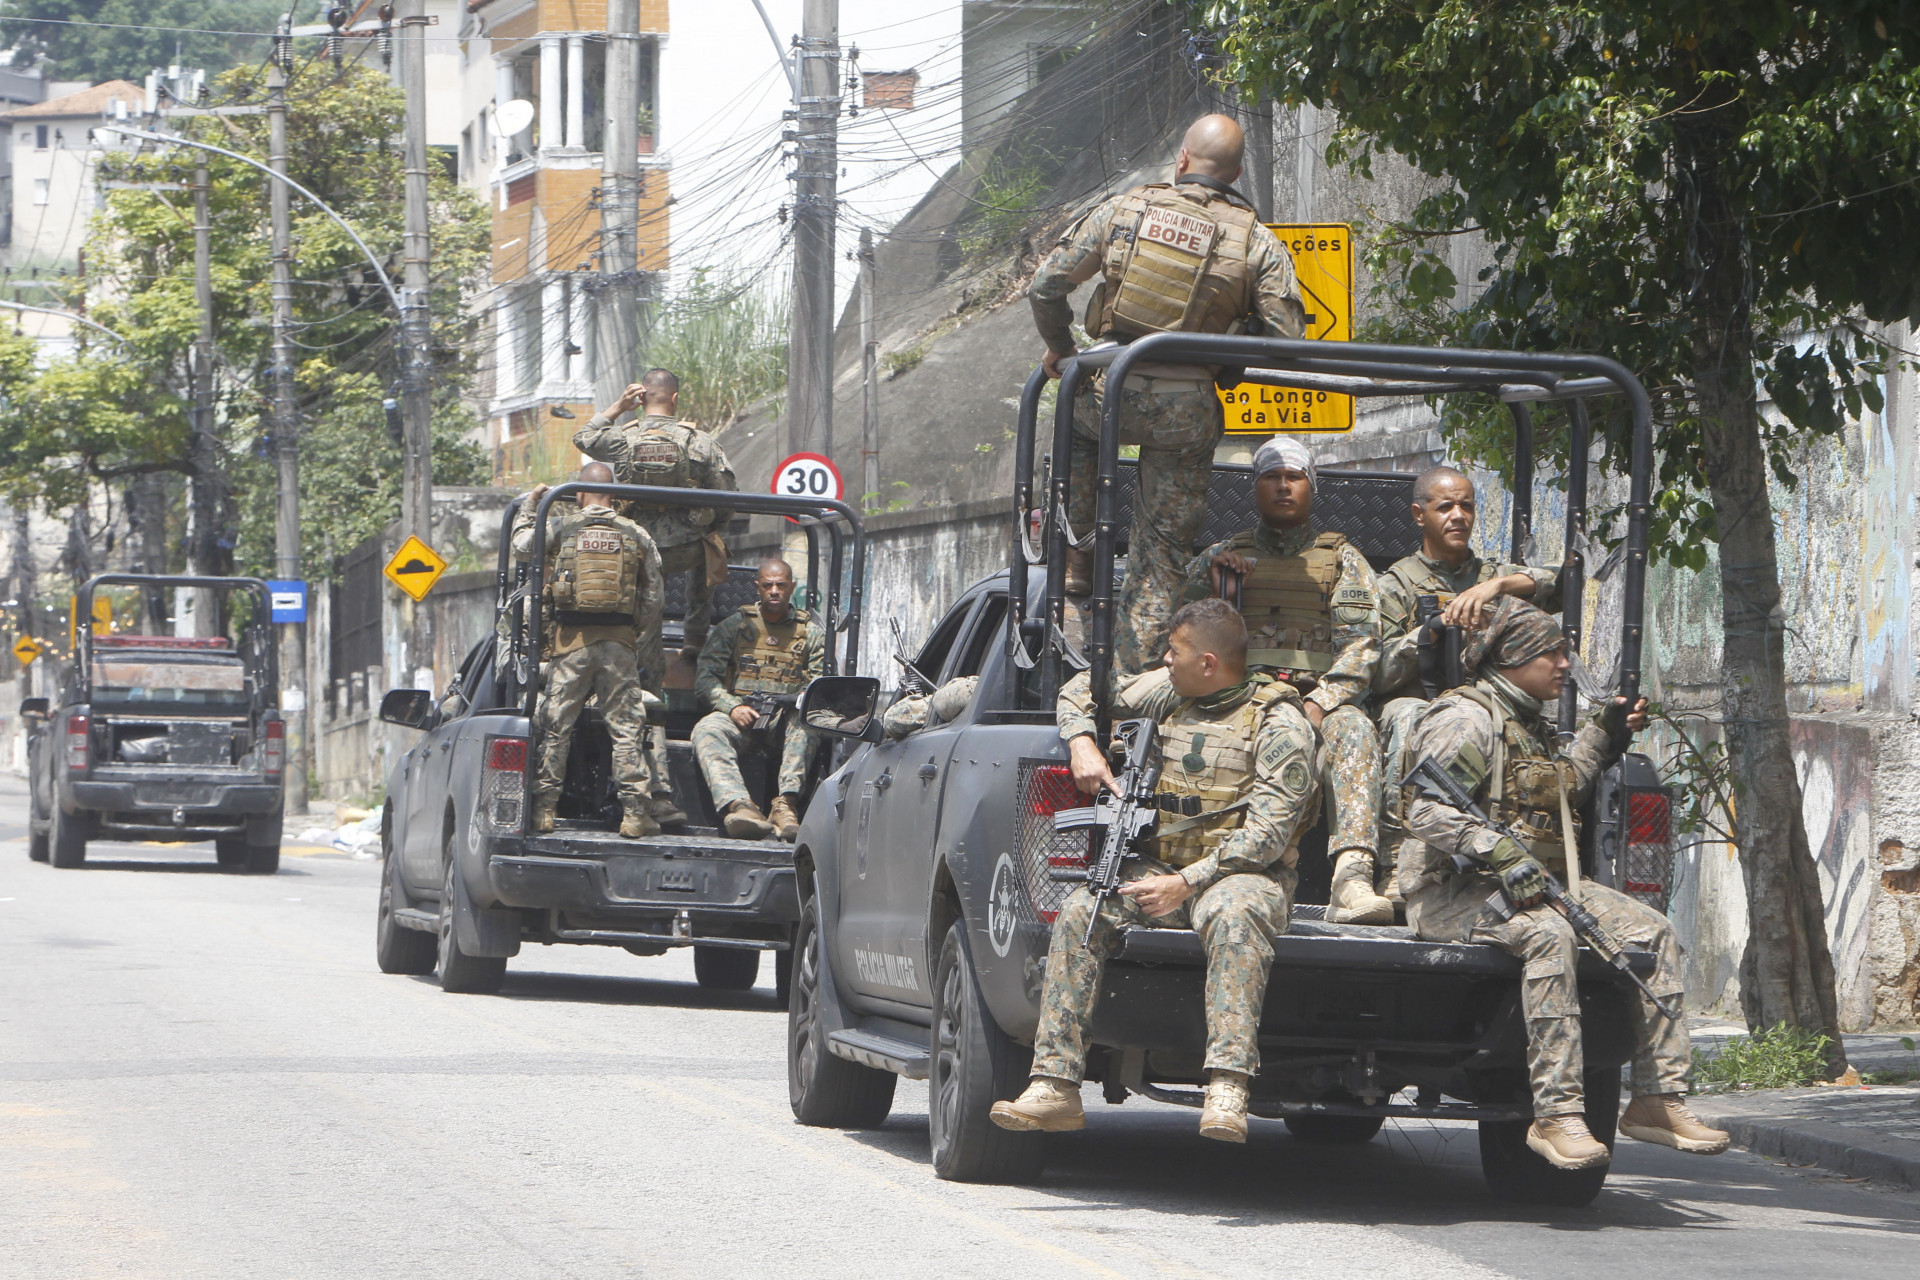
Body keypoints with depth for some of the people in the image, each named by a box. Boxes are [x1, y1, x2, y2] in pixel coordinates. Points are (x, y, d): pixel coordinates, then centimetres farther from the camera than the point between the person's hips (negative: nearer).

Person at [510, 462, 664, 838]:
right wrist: (647, 657, 13)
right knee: (627, 729, 2)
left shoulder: (560, 527, 1)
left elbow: (522, 544, 15)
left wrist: (531, 503, 29)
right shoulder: (637, 536, 7)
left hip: (569, 641, -1)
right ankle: (635, 813, -1)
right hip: (619, 643, 1)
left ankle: (543, 810, 2)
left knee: (555, 725, 4)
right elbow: (652, 600, 7)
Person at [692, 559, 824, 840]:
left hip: (786, 719, 0)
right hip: (739, 716, 0)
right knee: (706, 731, -33)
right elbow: (705, 680, 6)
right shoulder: (733, 627, 15)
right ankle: (739, 805, -55)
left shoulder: (811, 634, 16)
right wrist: (733, 707, -13)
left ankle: (787, 802, -49)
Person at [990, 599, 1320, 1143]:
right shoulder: (1168, 692, 13)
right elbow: (1080, 691, 27)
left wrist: (1186, 883, -21)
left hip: (1241, 873, -5)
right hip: (1159, 866, 5)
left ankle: (1227, 1092, -52)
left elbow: (1268, 831, -14)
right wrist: (1081, 744, 5)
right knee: (1080, 911, -22)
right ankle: (1055, 1087, -27)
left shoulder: (1278, 721, -6)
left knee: (1233, 916, -41)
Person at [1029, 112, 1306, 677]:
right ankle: (1132, 676, 10)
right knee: (1164, 552, 11)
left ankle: (1077, 561, 31)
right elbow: (1285, 337, -6)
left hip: (1114, 396, 1)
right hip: (1189, 413, 0)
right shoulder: (1257, 240, -1)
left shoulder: (1125, 209, 0)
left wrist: (1059, 348, 20)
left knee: (1075, 423, 37)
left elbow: (1047, 285, 2)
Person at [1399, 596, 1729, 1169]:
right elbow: (1426, 812, -22)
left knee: (1653, 930, -2)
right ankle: (1556, 1115, -39)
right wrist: (1501, 854, -32)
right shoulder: (1466, 719, -10)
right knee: (1547, 933, -38)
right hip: (1456, 891, -10)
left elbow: (1560, 791, 40)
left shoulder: (1531, 724, 21)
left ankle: (1658, 1099, -2)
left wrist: (1603, 736, 30)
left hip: (1538, 883, 10)